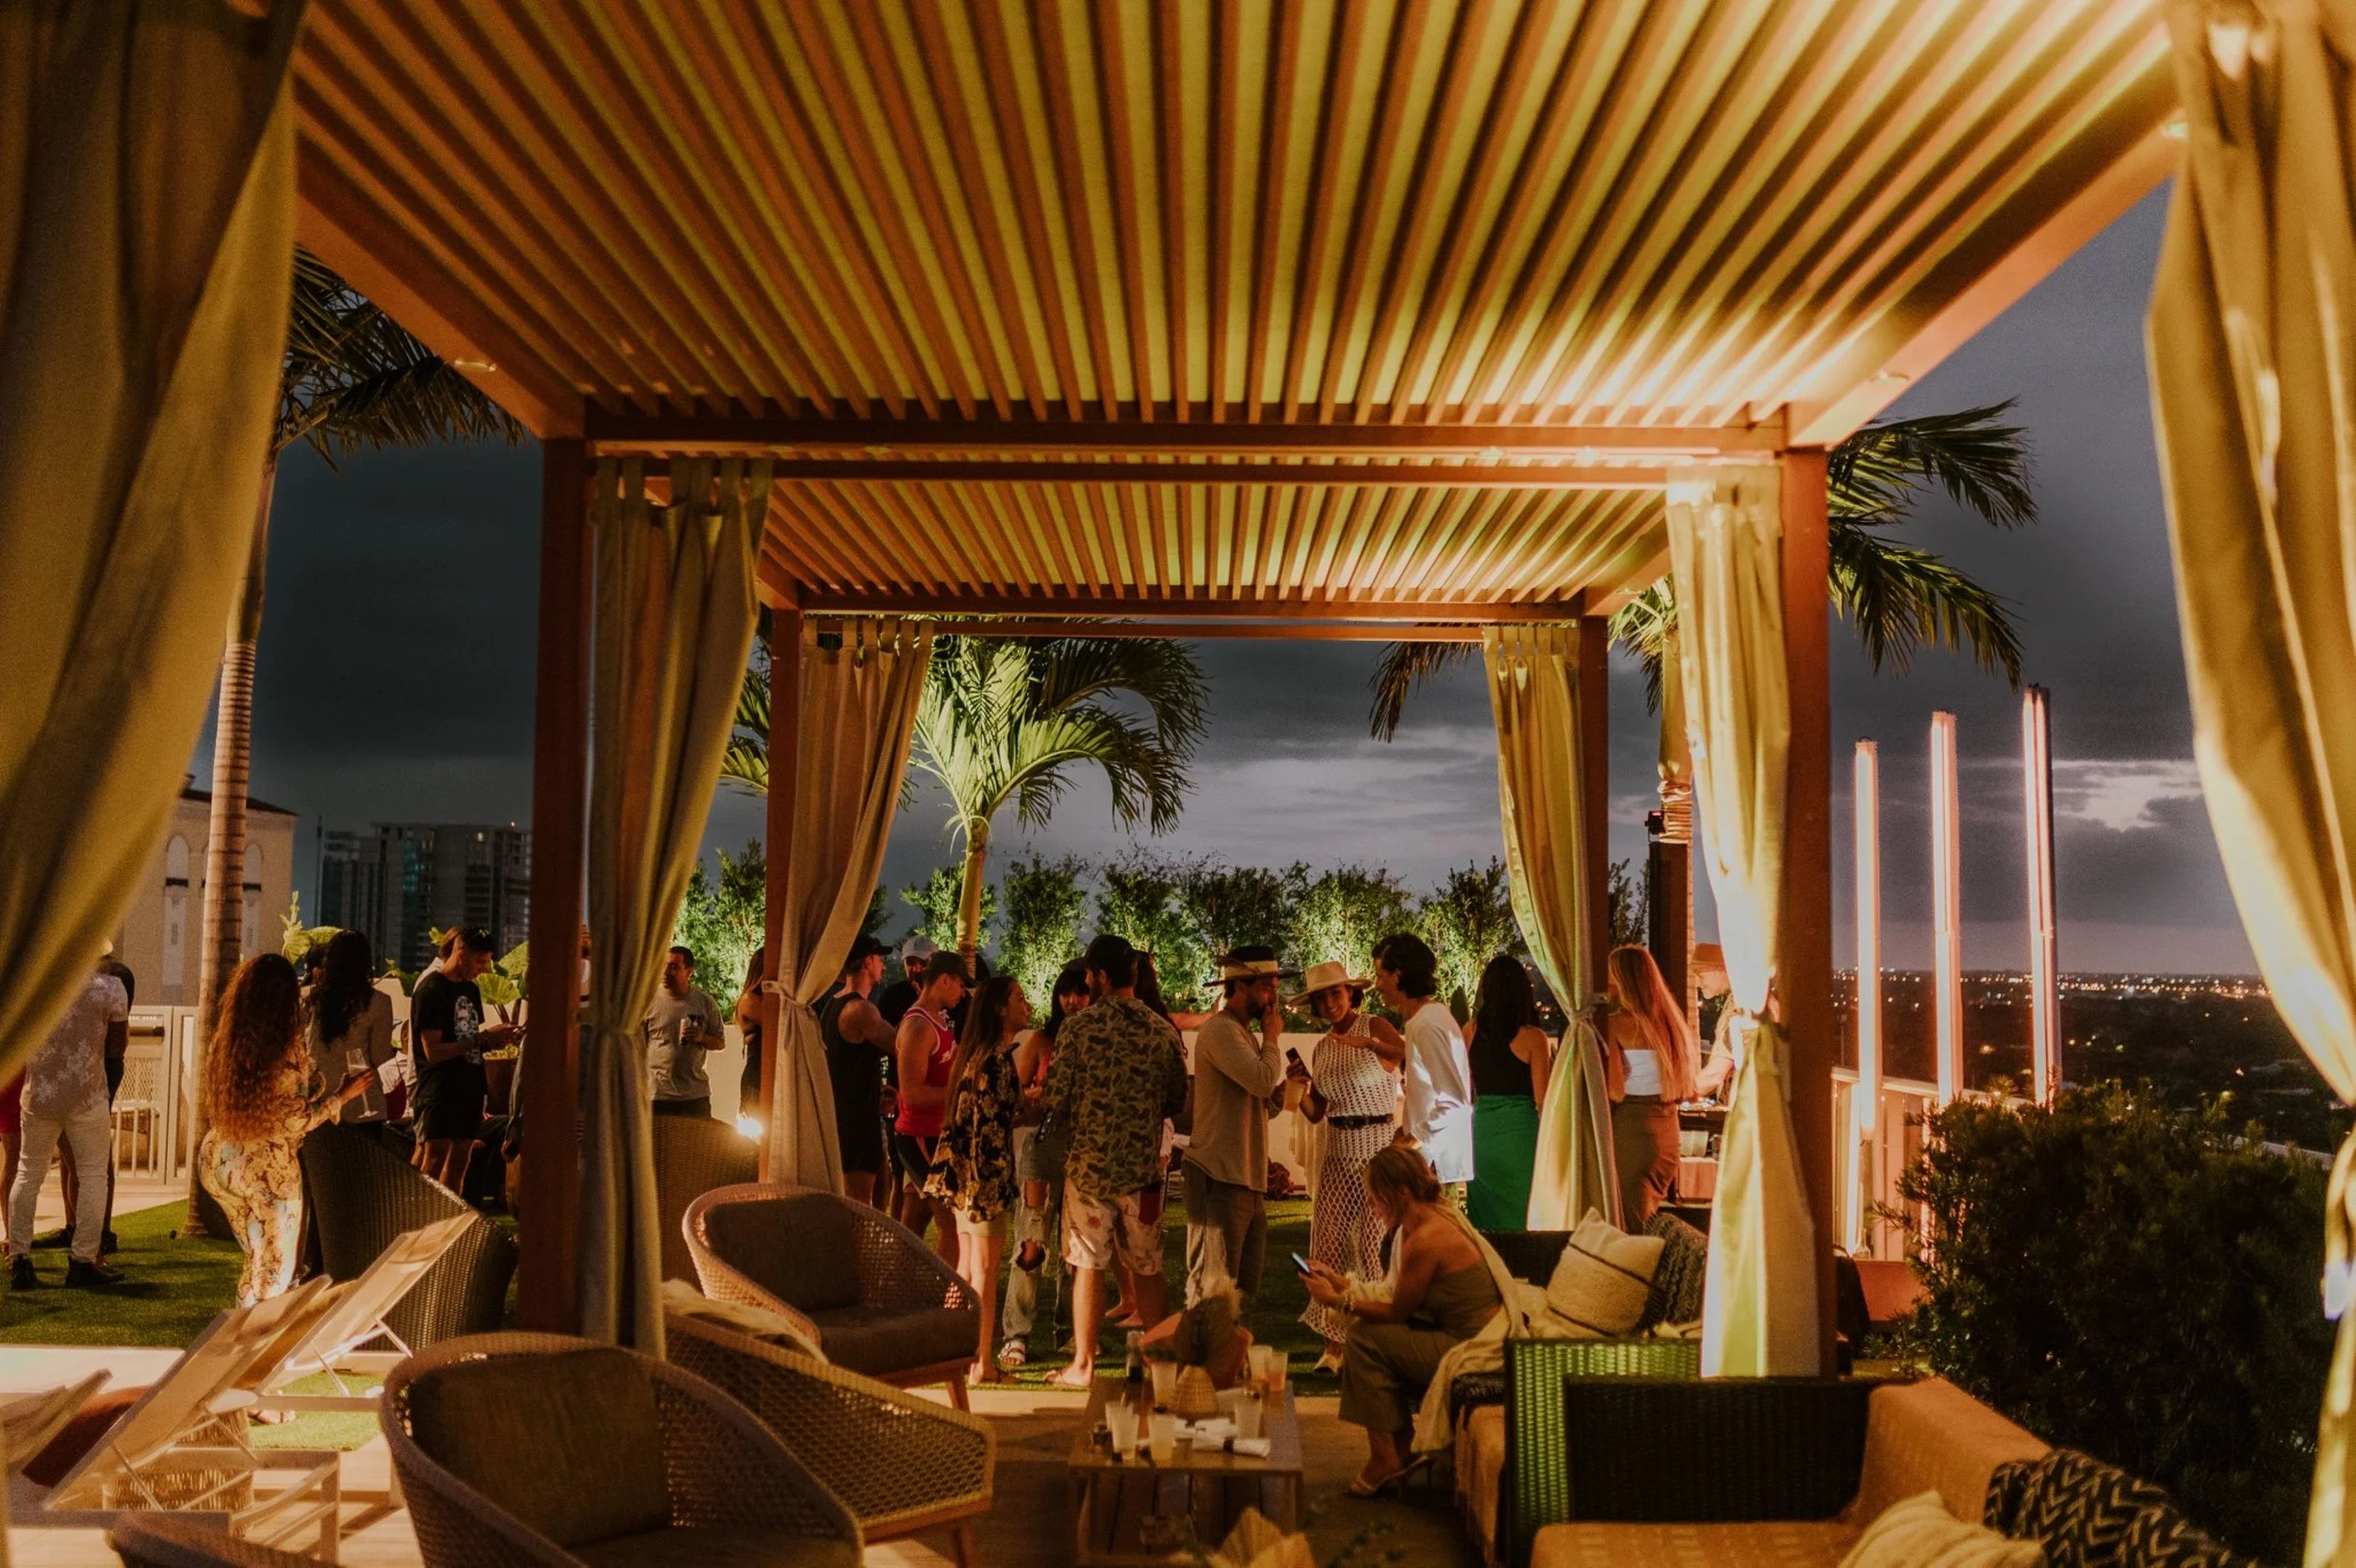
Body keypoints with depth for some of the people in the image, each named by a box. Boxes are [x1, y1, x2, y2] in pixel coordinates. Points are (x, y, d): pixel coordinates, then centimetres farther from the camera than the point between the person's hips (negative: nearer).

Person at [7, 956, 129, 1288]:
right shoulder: (108, 986, -7)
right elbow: (119, 1034, 4)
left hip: (39, 1094, 3)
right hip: (87, 1096, -3)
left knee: (29, 1173, 15)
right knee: (93, 1173, 8)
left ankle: (19, 1260, 12)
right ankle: (83, 1260, 5)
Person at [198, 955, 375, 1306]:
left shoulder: (223, 1044, -2)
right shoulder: (287, 1053, -20)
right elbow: (295, 1122, -18)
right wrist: (343, 1095, -6)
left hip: (218, 1159, 7)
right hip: (267, 1168, -7)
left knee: (258, 1260, 23)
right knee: (275, 1270, 10)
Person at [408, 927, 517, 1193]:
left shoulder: (471, 990, 14)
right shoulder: (431, 989, -11)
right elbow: (433, 1052, -17)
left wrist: (503, 1038, 0)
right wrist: (483, 1037, -19)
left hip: (469, 1088, 8)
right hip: (439, 1090, -8)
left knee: (459, 1162, 9)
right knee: (433, 1164, -9)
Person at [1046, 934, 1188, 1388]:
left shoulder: (1080, 1026, -10)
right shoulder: (1162, 1030, -1)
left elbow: (1057, 1102, -9)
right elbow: (1178, 1103, 4)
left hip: (1089, 1164, -2)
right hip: (1143, 1166, 2)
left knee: (1088, 1266, 9)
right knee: (1148, 1268, 13)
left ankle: (1083, 1364, 14)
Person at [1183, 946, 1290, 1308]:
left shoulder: (1242, 1033, 20)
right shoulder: (1220, 1030, -13)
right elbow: (1263, 1080, -24)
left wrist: (1284, 1088, 3)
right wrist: (1272, 1037, -8)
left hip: (1247, 1179, 10)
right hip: (1220, 1178, -10)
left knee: (1244, 1286, 15)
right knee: (1211, 1287, -6)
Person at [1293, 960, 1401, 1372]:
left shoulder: (1375, 1028, -4)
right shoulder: (1321, 1049, 13)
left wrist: (1368, 1043, -38)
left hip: (1380, 1151, -5)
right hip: (1338, 1153, 5)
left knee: (1375, 1246, -6)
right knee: (1329, 1244, -2)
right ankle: (1333, 1345, 3)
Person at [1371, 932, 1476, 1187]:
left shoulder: (1427, 1024, -17)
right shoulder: (1431, 1015, 12)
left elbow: (1455, 1101, -21)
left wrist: (1418, 1136, -15)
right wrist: (1412, 1129, 12)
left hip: (1437, 1157, -9)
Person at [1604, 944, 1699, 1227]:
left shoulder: (1614, 1024, -11)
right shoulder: (1671, 1020, 8)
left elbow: (1613, 1089, -16)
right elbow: (1693, 1069, 15)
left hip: (1630, 1128, -7)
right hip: (1668, 1129, 7)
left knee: (1630, 1227, -1)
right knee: (1653, 1223, 16)